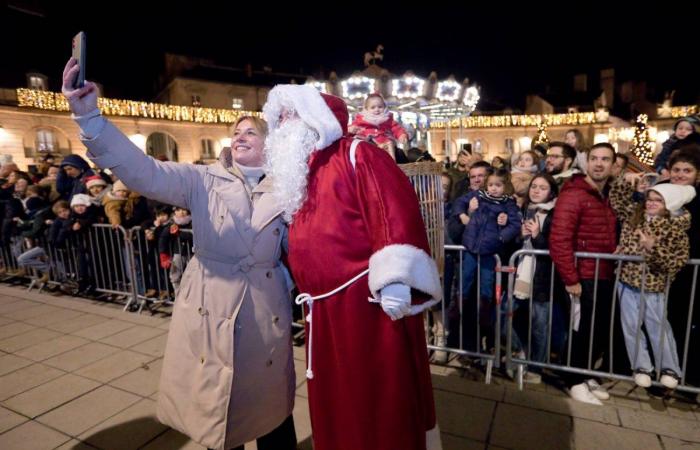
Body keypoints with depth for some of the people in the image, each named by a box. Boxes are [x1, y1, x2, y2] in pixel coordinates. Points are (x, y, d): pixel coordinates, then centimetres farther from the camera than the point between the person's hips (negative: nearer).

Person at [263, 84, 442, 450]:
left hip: (369, 301, -8)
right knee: (334, 401, 21)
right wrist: (294, 281, 25)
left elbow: (396, 211, -19)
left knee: (380, 399, 6)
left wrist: (394, 279, -27)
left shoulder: (357, 155, -5)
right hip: (324, 311, 9)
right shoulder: (298, 173, 19)